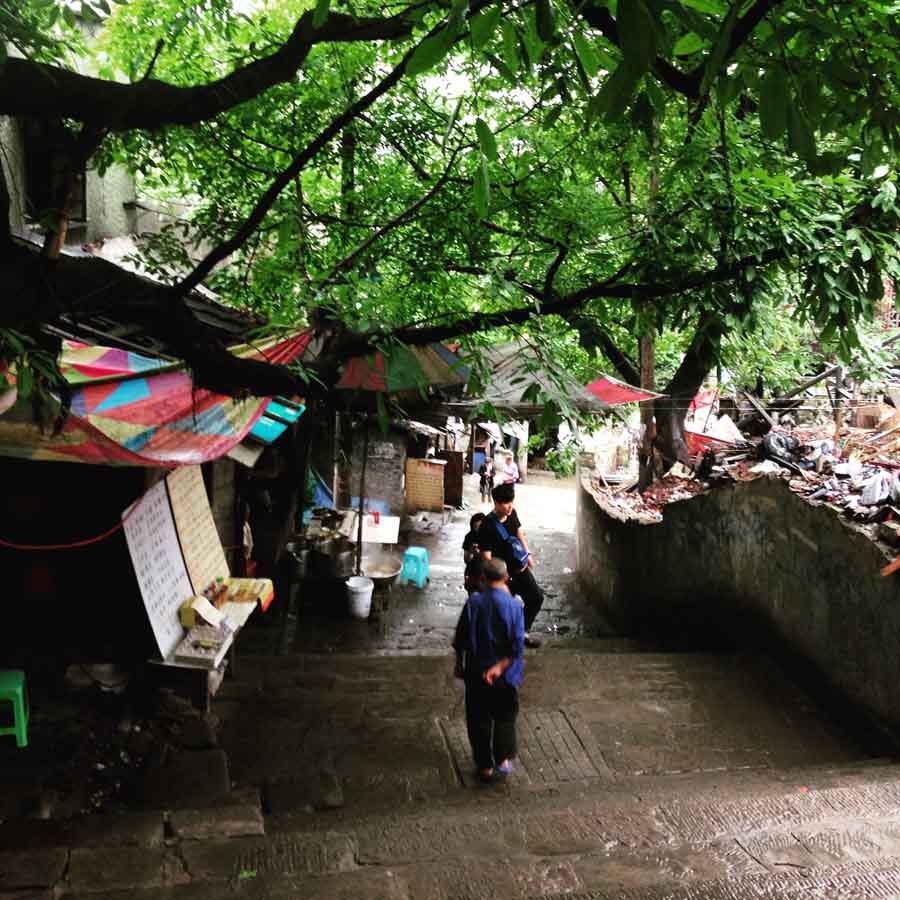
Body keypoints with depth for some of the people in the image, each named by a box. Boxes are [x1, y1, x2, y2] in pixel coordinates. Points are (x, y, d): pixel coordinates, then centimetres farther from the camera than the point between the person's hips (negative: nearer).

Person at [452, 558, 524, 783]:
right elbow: (518, 646, -17)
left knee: (478, 719, 15)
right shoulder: (514, 605, -13)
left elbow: (460, 639, -3)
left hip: (475, 672, 1)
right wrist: (499, 666, -13)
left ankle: (485, 766, 23)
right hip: (505, 675, -1)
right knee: (505, 718, 21)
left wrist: (459, 664, 10)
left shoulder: (473, 602, -10)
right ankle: (503, 760, 22)